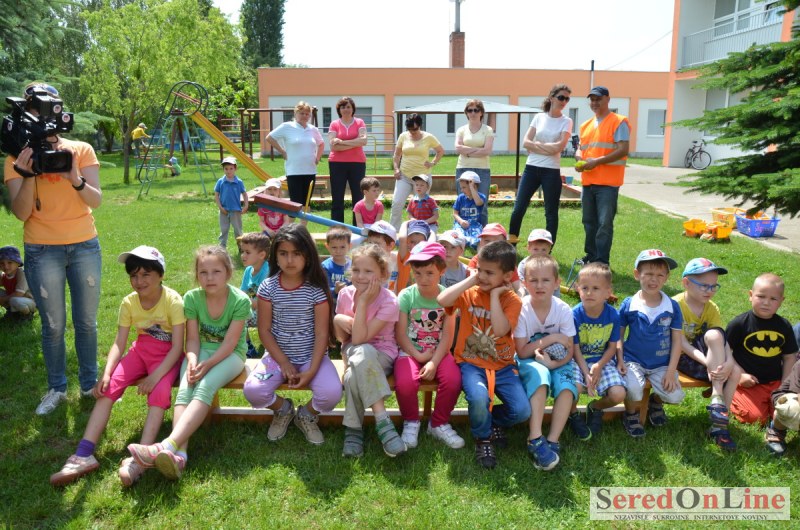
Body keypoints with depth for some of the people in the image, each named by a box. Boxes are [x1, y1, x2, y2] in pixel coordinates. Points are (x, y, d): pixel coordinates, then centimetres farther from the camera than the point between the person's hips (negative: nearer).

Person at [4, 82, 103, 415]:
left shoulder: (81, 150, 1)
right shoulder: (18, 158, 0)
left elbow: (96, 201, -8)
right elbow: (21, 213, -8)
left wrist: (75, 179, -27)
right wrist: (28, 175, -22)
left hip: (85, 246, 1)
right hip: (42, 251, -1)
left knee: (86, 322, 8)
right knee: (53, 325, 5)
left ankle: (89, 384, 22)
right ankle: (56, 388, 22)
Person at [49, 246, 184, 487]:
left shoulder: (173, 301, -19)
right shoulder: (129, 302, -5)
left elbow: (178, 346, -21)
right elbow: (119, 344, -7)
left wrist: (155, 376, -33)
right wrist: (106, 374, -24)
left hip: (167, 355, -4)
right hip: (140, 350, 5)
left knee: (160, 392, -32)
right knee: (108, 388, -18)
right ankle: (84, 455, -21)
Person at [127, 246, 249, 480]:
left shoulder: (240, 300, -16)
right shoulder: (192, 298, -6)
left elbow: (230, 343, -17)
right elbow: (192, 338, -5)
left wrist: (207, 364, -28)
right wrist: (192, 361, -25)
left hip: (230, 354, -3)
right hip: (201, 351, 4)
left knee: (205, 387, -32)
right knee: (184, 389, -27)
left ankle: (168, 445, -47)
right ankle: (179, 454, -42)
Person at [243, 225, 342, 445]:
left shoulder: (317, 289, -9)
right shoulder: (268, 287, -5)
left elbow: (321, 333, -9)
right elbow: (264, 330, -3)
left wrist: (312, 370, -17)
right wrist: (284, 363, -11)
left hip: (312, 356, -1)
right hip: (278, 355, 2)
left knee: (332, 393, -26)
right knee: (252, 390, -23)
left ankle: (307, 414, 13)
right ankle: (283, 409, 14)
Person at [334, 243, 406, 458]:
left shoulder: (389, 301, -17)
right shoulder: (345, 294, -4)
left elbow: (360, 338, -24)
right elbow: (342, 338, 6)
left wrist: (363, 301, -24)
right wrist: (338, 320, -16)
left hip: (381, 354, -3)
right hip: (354, 352, 3)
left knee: (354, 376, -36)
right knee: (361, 355, -35)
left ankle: (353, 428, -19)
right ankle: (382, 419, -28)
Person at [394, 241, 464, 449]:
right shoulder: (406, 295, -6)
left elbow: (447, 335, -7)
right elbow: (400, 334, -7)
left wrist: (434, 363, -18)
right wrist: (419, 356, -15)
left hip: (438, 352, 1)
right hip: (410, 351, -1)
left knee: (453, 380, -26)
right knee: (405, 383, -29)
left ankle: (439, 424, 3)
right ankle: (411, 422, 4)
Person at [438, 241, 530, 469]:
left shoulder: (512, 300, -3)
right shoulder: (469, 293, -1)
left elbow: (500, 329, -22)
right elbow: (442, 300, -23)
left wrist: (495, 295, -17)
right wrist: (471, 280, -16)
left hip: (502, 365, 2)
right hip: (471, 363, -1)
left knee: (522, 411, -16)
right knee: (479, 398, -32)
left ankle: (491, 421, 21)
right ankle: (483, 439, 3)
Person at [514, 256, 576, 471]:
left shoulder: (563, 310, -11)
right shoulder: (521, 309, -17)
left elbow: (569, 352, -7)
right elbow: (522, 352, -14)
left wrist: (552, 363, -26)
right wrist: (551, 339, -18)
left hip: (556, 361, 2)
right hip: (528, 361, -2)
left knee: (567, 386, -28)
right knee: (539, 375, -34)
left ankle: (552, 441, -22)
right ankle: (535, 440, -32)